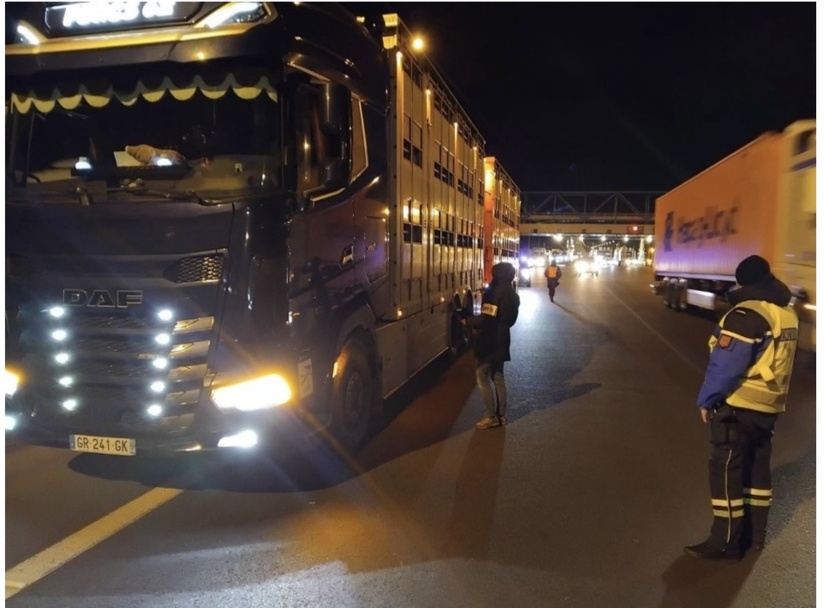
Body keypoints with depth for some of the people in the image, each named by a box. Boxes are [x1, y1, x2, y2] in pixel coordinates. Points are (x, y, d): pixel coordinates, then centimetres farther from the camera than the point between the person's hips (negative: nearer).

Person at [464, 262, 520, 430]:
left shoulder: (494, 292, -19)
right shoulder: (511, 294, 10)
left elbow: (486, 319, -23)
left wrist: (468, 321, -6)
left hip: (489, 340, -9)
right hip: (501, 339, 9)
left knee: (483, 377, -1)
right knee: (498, 376, 15)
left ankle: (491, 416, 0)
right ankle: (501, 415, 19)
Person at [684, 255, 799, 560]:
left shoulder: (747, 314, -20)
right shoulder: (787, 313, 8)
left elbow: (726, 364, -24)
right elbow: (775, 361, 14)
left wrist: (706, 399, -12)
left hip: (738, 406, -9)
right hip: (768, 406, 9)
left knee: (726, 471, -1)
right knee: (757, 467, 17)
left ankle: (725, 543, 6)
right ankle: (755, 534, 29)